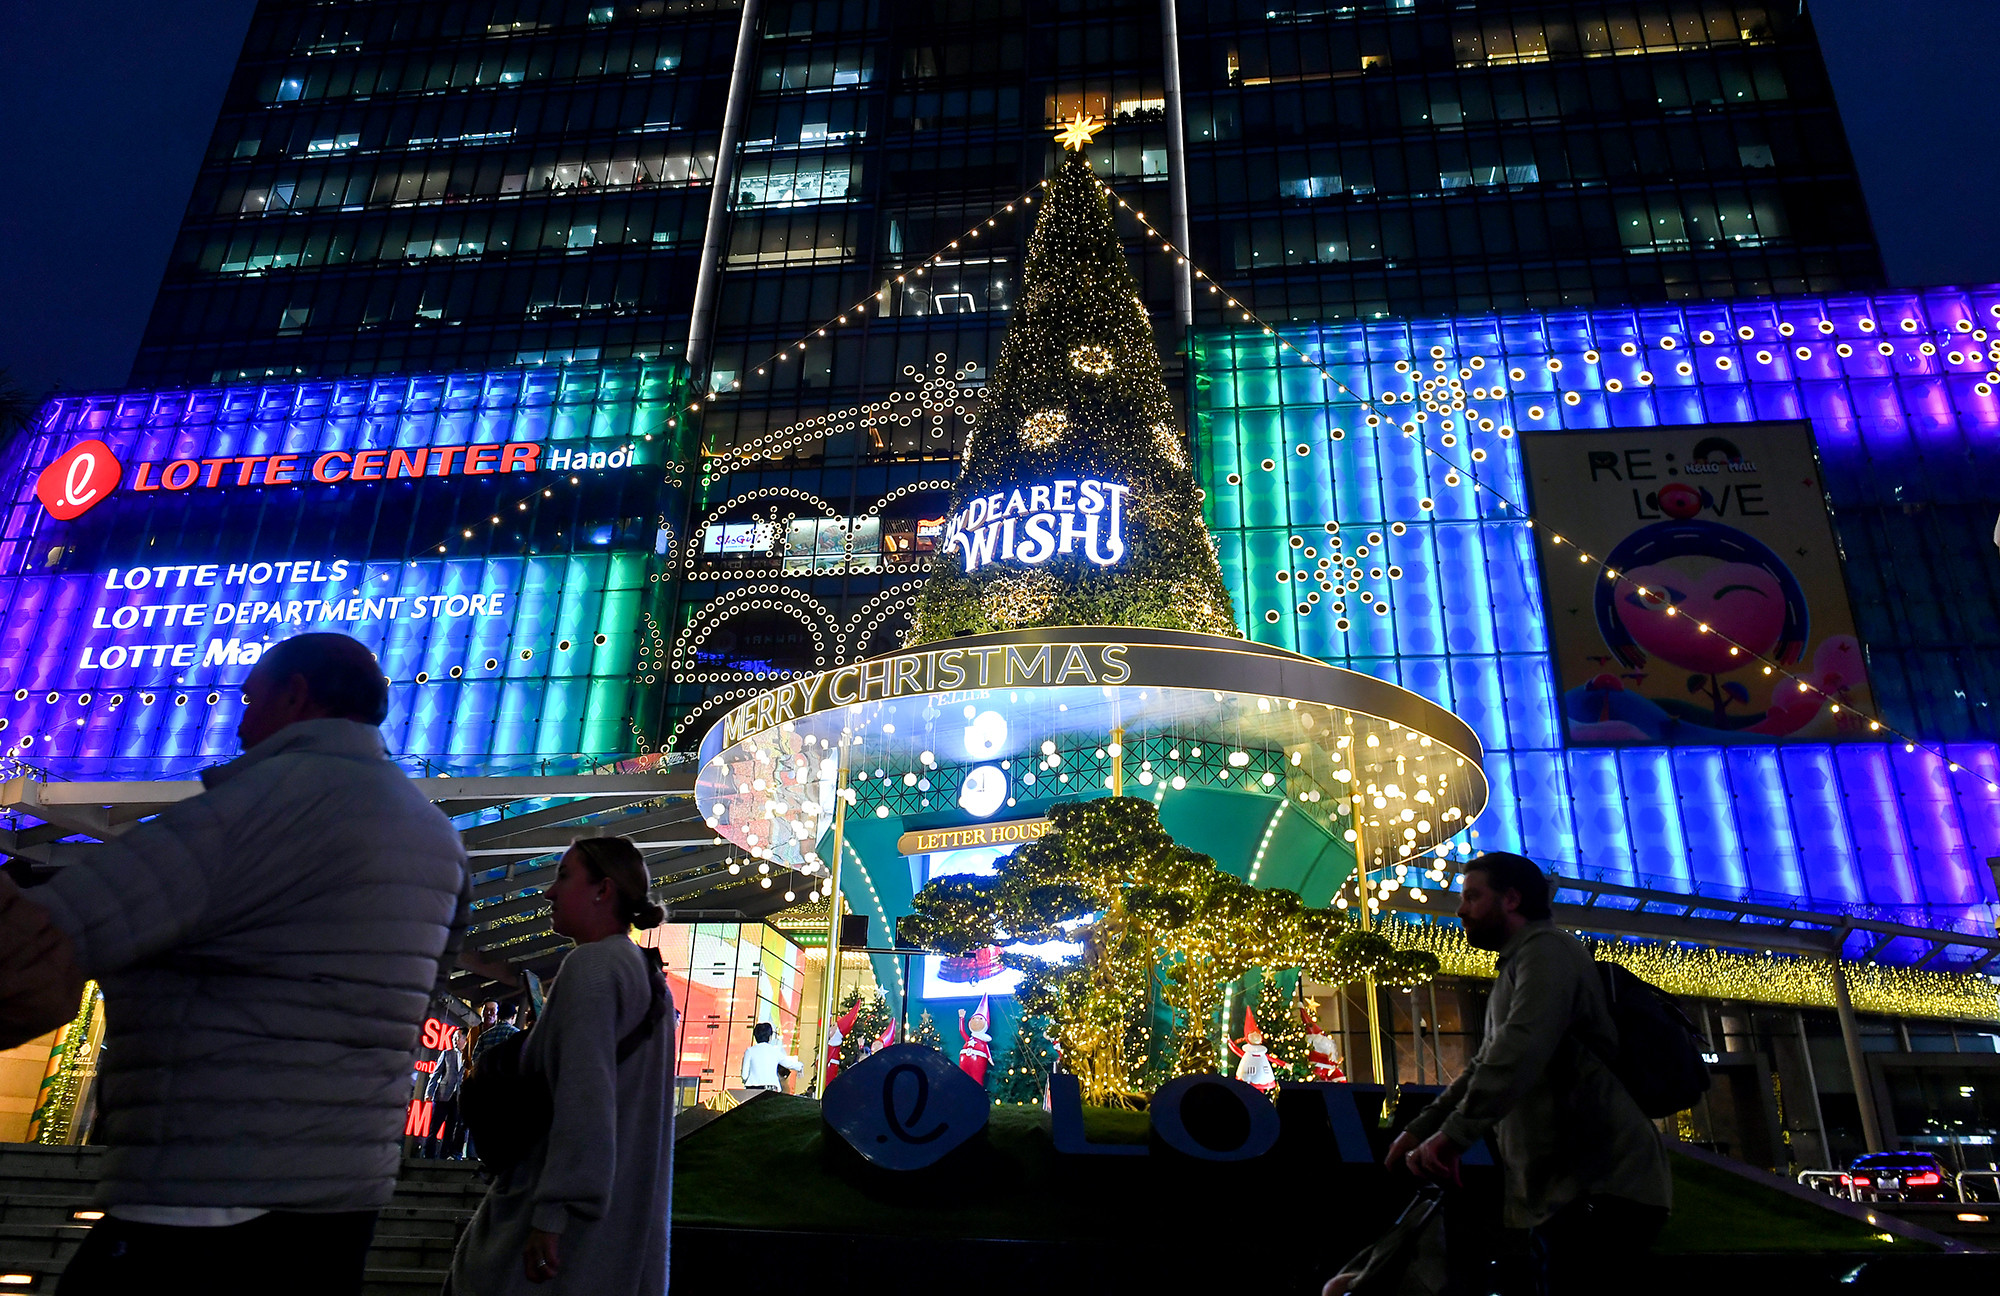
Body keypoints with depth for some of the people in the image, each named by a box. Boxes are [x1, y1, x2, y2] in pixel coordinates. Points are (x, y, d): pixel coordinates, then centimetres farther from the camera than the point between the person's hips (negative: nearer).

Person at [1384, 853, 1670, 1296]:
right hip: (1559, 1193, 10)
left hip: (1603, 1191, -10)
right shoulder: (1515, 969, 24)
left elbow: (1521, 1048, -27)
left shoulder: (1546, 948, -11)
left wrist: (1453, 1135, -31)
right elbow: (1484, 1068, 27)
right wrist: (1419, 1129, 17)